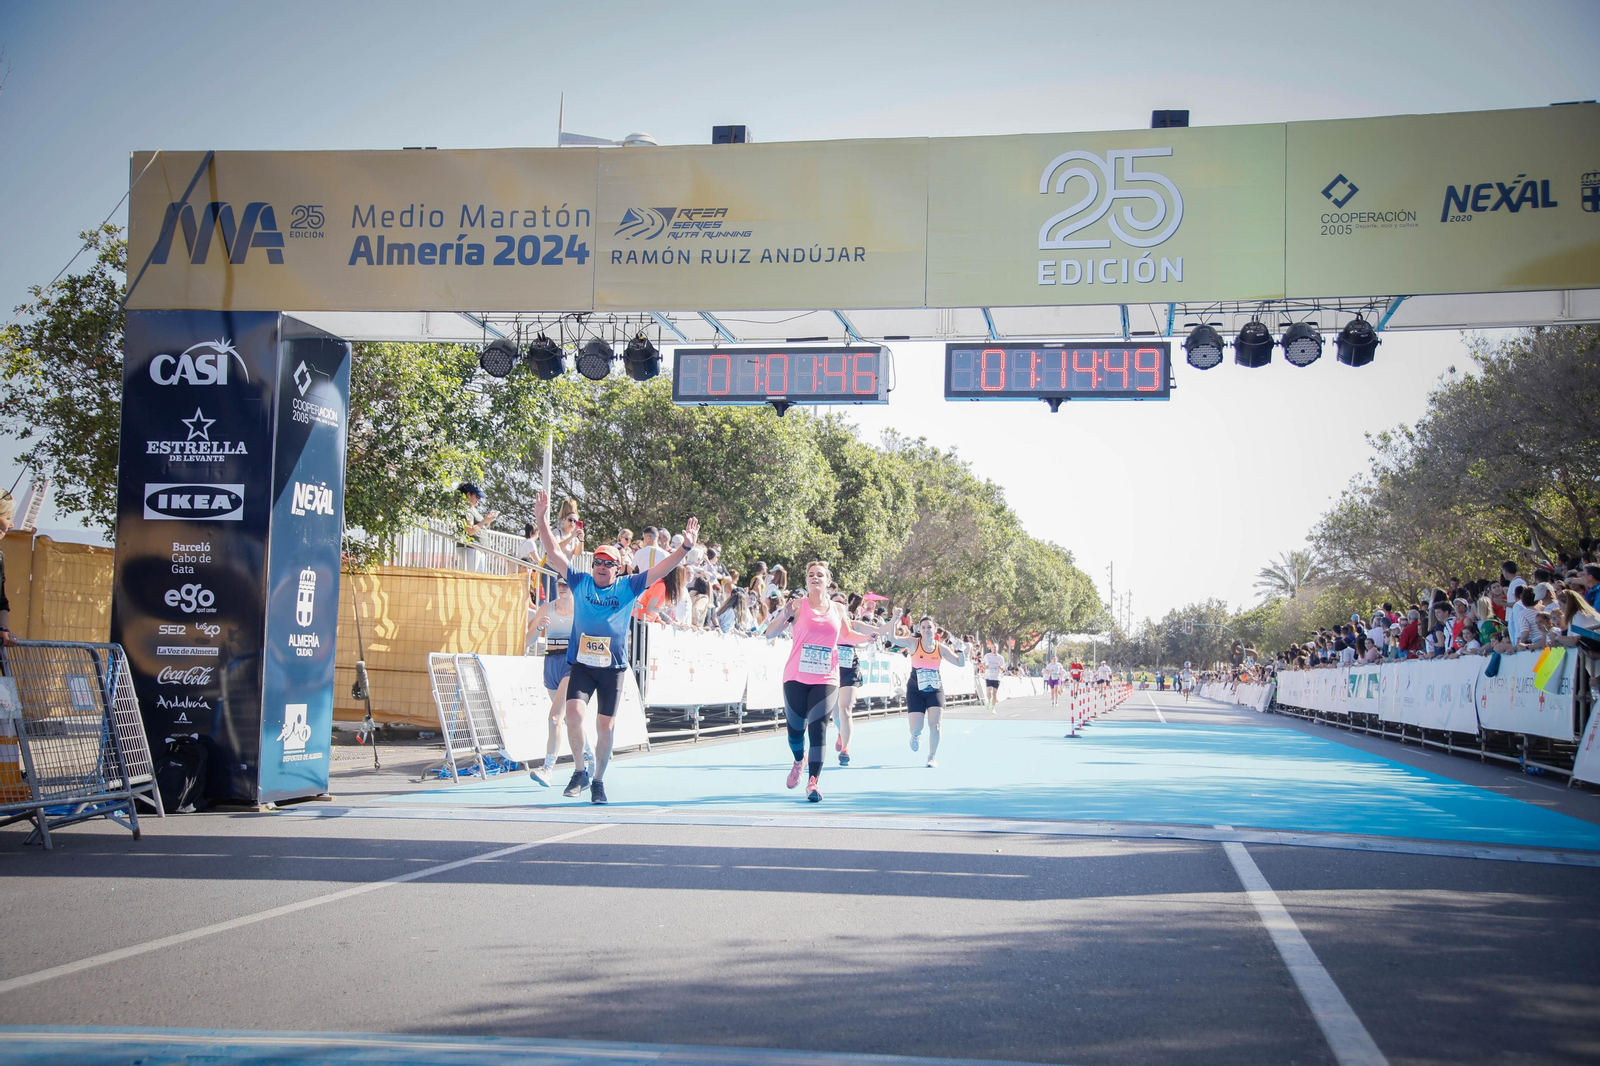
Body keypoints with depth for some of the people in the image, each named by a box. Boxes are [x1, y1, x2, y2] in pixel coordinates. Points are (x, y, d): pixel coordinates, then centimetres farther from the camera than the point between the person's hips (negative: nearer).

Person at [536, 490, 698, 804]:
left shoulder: (628, 587, 4)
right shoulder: (580, 582, 5)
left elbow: (661, 569, 0)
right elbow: (554, 552, 3)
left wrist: (686, 547, -12)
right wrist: (542, 520, -6)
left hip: (613, 666, 0)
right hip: (581, 663, 0)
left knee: (606, 726, 5)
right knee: (574, 714, -18)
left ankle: (598, 781, 21)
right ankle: (580, 771, 2)